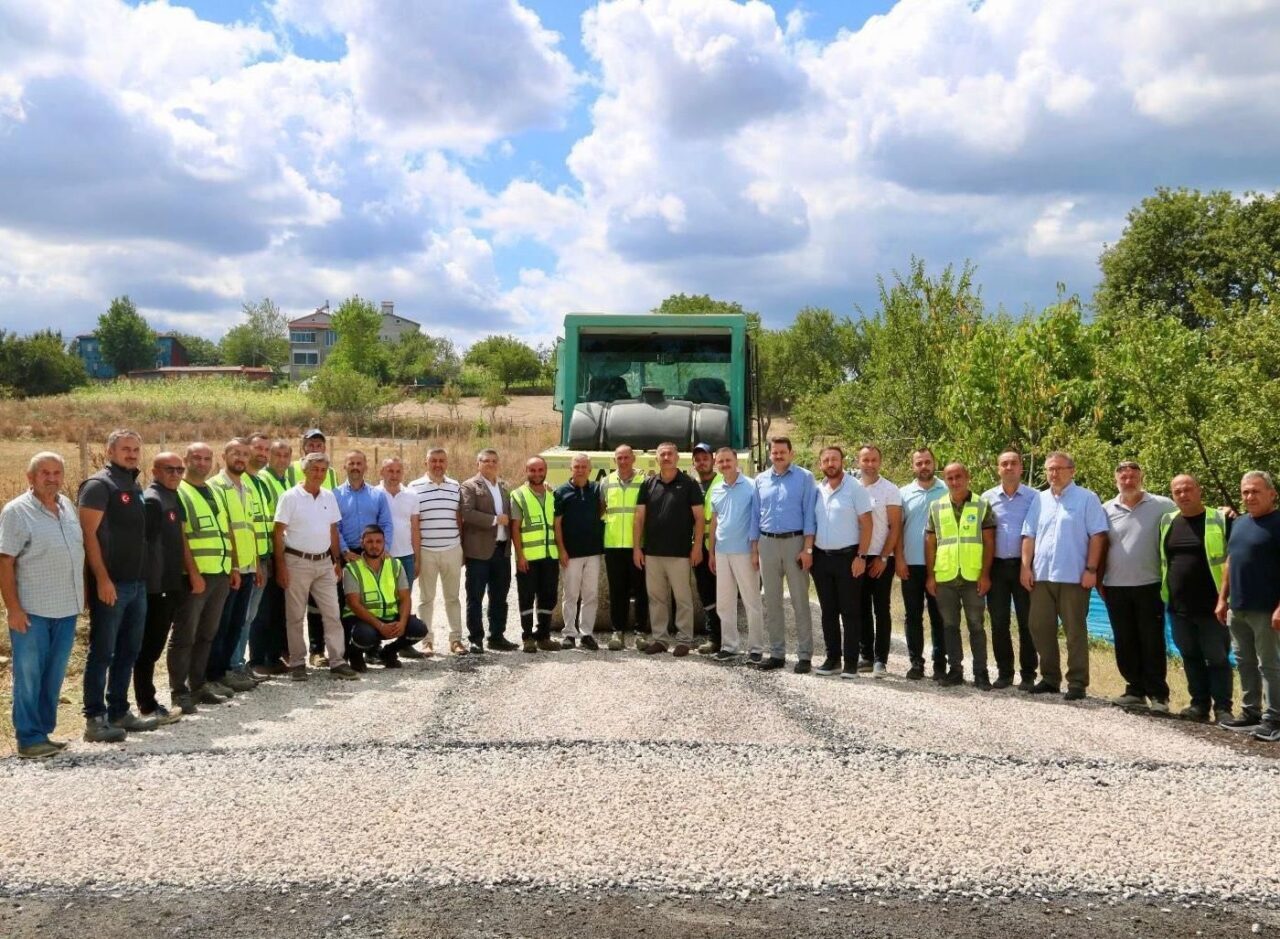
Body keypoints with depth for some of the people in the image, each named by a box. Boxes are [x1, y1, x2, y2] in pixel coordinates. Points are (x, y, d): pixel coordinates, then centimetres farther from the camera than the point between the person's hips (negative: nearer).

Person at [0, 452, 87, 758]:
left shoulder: (68, 507, 10)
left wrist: (82, 593, 15)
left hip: (66, 608, 6)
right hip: (31, 610, -6)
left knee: (54, 675, 11)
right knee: (29, 674, 1)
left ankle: (44, 731, 21)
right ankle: (29, 739, 7)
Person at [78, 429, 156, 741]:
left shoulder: (136, 487, 16)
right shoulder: (99, 485, -8)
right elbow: (89, 534, -15)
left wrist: (144, 575, 16)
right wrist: (102, 578, -21)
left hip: (137, 583, 8)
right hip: (110, 584, -8)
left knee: (128, 652, 13)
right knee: (102, 653, -3)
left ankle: (119, 712, 21)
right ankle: (95, 719, 2)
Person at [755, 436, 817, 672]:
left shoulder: (804, 477, -1)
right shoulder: (760, 480, 10)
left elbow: (809, 514, -5)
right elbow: (756, 515, 11)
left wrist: (807, 548, -12)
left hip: (795, 541, -4)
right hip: (768, 543, 4)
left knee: (800, 601, -1)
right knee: (771, 601, 9)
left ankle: (804, 655, 3)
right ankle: (776, 653, 17)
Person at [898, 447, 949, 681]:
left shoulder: (946, 491, 1)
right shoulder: (904, 493, 6)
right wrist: (899, 558, -1)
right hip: (911, 564, 2)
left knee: (938, 616, 4)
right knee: (913, 616, 7)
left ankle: (940, 664, 9)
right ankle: (916, 662, 14)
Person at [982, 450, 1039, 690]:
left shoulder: (1034, 497, -1)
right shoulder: (988, 497, 7)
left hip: (1023, 565, -2)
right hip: (996, 566, 2)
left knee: (1027, 622, 1)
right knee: (999, 622, 5)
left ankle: (1028, 674, 9)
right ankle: (1004, 672, 15)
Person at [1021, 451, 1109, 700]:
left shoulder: (1086, 499, -2)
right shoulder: (1039, 500, 12)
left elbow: (1097, 535, -6)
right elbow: (1029, 535, 12)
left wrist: (1091, 569, -11)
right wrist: (1026, 566, 3)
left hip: (1073, 576, -5)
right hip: (1041, 575, 5)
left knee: (1075, 631, 1)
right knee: (1040, 628, 8)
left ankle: (1077, 682, 8)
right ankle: (1050, 678, 21)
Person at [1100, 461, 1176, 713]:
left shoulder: (1162, 506, -3)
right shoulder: (1106, 510, 6)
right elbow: (1101, 547, 10)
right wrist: (1099, 580, 9)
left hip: (1149, 585, -3)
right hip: (1116, 587, 4)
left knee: (1152, 642, 0)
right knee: (1125, 643, 9)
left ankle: (1158, 695, 7)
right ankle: (1135, 690, 20)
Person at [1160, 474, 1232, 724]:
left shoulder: (1220, 520, -5)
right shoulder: (1168, 522, 9)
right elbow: (1163, 560, 19)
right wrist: (1163, 595, 14)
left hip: (1211, 606, -5)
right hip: (1179, 607, 5)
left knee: (1217, 658, 0)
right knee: (1191, 657, 12)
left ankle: (1223, 709, 7)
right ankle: (1200, 704, 22)